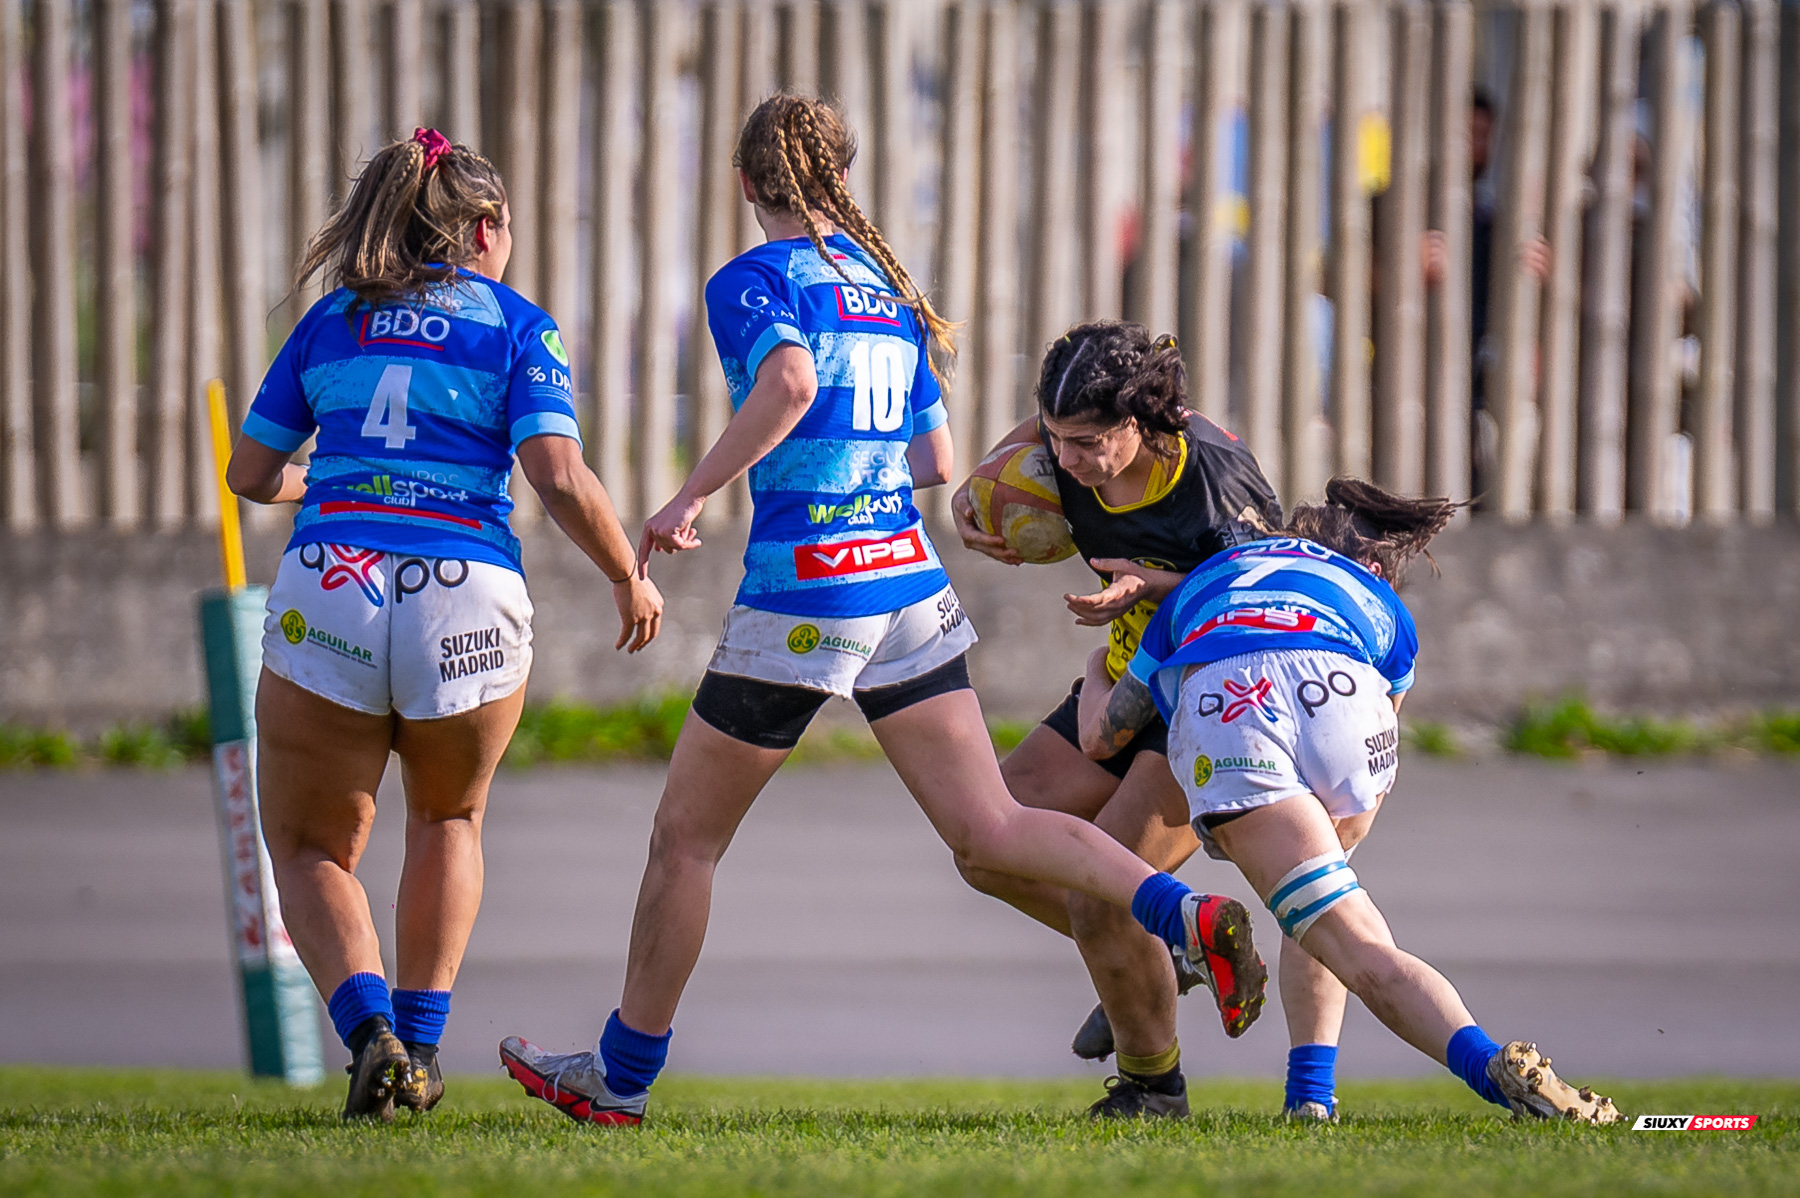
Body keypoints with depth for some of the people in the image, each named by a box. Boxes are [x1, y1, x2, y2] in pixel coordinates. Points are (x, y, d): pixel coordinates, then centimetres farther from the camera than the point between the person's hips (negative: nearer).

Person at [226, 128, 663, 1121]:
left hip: (326, 592, 1)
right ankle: (419, 1044, 17)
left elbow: (252, 473, 19)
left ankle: (369, 1029, -13)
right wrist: (630, 581, 9)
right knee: (449, 817, 27)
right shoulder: (514, 326, 6)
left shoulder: (331, 320, 15)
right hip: (466, 599, -1)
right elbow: (561, 481, -6)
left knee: (311, 852, 14)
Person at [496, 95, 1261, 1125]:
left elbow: (789, 383, -25)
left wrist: (691, 499, -18)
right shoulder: (890, 289, 16)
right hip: (910, 578, 6)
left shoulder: (753, 280, -4)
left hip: (804, 591, -6)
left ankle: (621, 1077, 18)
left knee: (686, 839, 9)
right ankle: (1185, 913, -23)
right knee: (988, 829, -1)